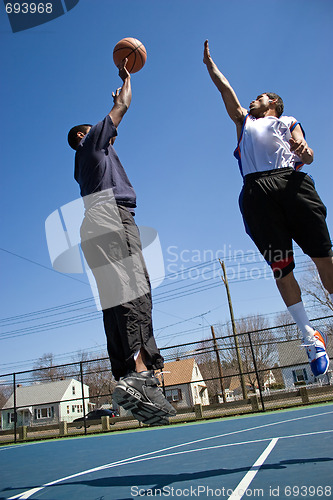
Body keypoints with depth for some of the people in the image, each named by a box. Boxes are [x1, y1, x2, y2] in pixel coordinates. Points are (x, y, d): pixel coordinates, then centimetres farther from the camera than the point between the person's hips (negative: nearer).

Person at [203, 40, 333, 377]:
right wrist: (208, 61, 46)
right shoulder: (243, 121, 35)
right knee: (280, 266, -8)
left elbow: (306, 154, 11)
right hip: (256, 189, 1)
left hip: (291, 181, -1)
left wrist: (305, 151, -11)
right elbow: (224, 87, 39)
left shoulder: (288, 122, 27)